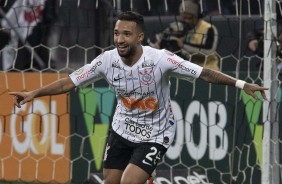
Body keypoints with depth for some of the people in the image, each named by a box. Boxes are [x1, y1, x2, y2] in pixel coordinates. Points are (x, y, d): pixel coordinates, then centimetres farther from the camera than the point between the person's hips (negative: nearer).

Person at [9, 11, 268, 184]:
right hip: (122, 129, 4)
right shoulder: (107, 60, -14)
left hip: (154, 135, -4)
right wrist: (33, 94, -14)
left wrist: (241, 84, -25)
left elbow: (204, 73, -20)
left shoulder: (161, 59, -24)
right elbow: (70, 82, -7)